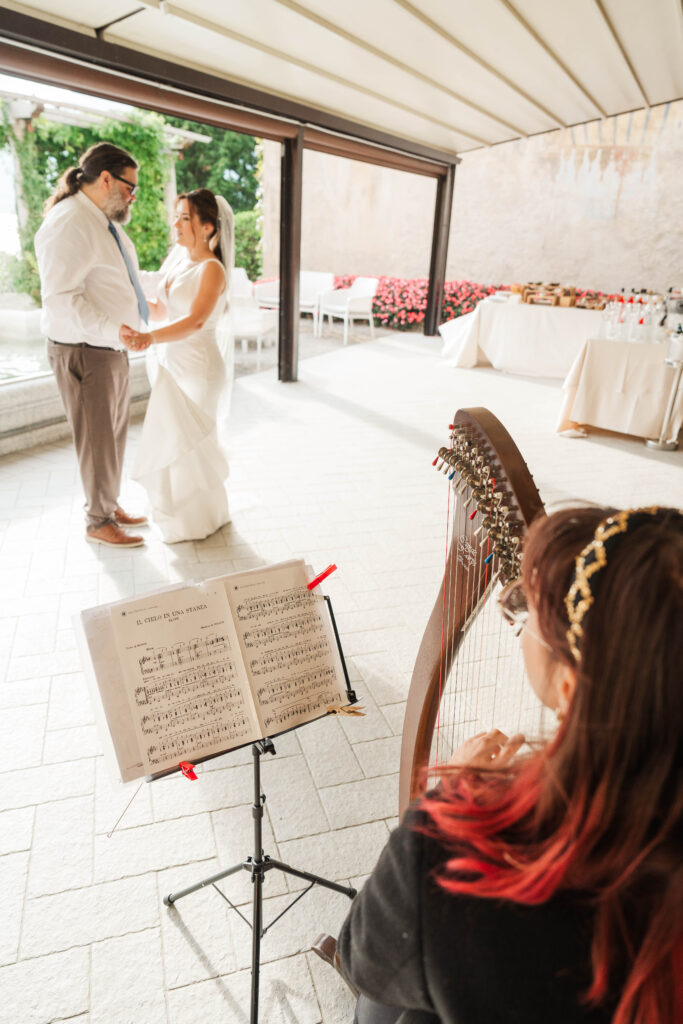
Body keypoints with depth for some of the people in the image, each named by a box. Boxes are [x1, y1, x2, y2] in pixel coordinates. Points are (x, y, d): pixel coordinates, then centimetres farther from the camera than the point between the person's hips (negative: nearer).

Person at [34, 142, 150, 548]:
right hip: (85, 352, -9)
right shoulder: (68, 224, -18)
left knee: (116, 433, 18)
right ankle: (98, 522, 20)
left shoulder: (106, 221, 11)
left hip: (113, 347, 9)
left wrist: (152, 308, 14)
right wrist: (114, 331, -31)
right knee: (97, 438, 3)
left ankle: (111, 505, 36)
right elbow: (60, 298, -25)